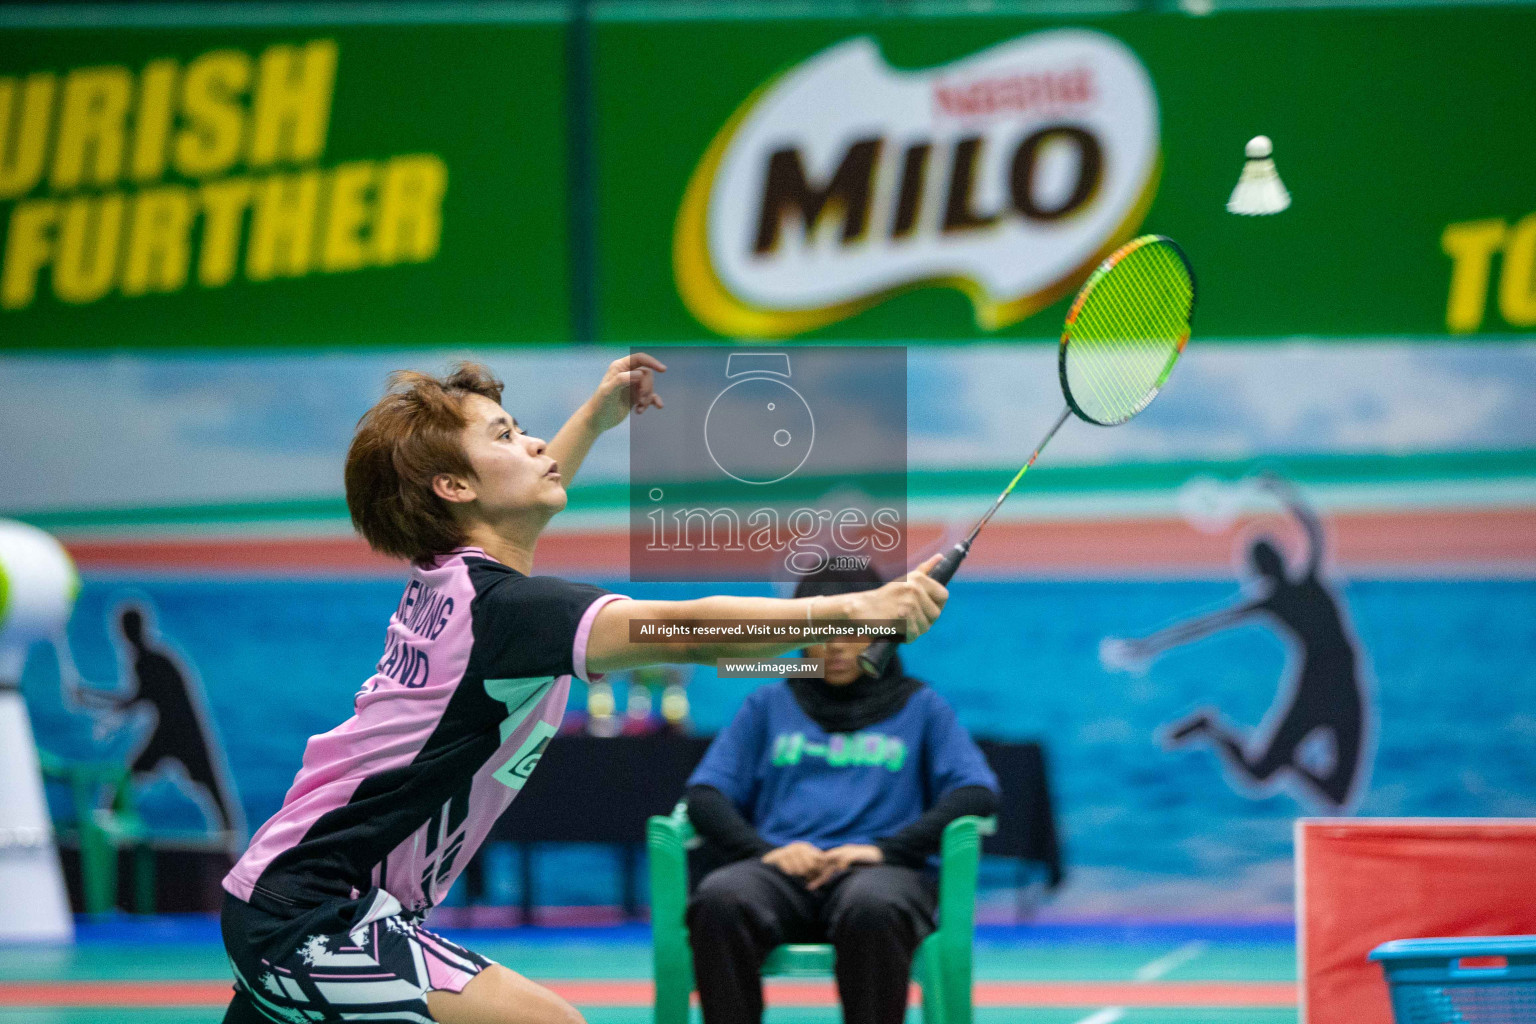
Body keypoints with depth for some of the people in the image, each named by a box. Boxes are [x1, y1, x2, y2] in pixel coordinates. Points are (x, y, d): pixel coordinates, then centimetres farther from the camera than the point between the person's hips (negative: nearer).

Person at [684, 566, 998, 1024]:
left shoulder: (920, 706, 21)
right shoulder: (767, 706, 26)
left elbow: (978, 793, 5)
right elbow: (705, 794, 14)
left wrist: (886, 848, -10)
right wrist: (763, 849, -7)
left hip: (882, 870, -1)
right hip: (780, 871, 2)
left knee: (872, 908, -40)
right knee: (720, 900, -35)